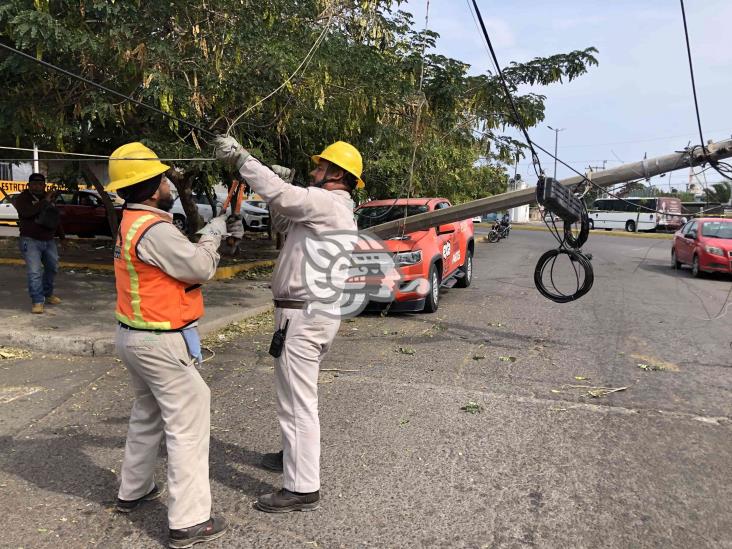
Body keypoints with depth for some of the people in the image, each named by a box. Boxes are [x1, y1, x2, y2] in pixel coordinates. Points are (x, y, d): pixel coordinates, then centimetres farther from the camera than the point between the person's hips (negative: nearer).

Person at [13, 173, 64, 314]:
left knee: (52, 268, 16)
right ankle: (37, 301, -10)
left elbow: (55, 219, 22)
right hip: (30, 240, -6)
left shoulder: (49, 198, 12)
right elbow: (27, 211, -28)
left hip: (49, 241, 7)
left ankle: (48, 293, 34)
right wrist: (45, 201, -27)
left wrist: (62, 236, 24)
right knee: (34, 271, -13)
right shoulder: (22, 198, -6)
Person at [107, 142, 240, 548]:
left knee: (148, 414, 25)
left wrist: (217, 232, 4)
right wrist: (213, 234, -3)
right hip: (161, 342, -10)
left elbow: (181, 252, 12)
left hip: (133, 336, 10)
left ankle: (133, 491, 40)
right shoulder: (154, 230, -22)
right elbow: (200, 267, -19)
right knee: (188, 424, -3)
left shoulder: (133, 223, 9)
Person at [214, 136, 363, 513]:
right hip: (315, 313, 11)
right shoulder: (334, 210, 18)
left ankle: (302, 488, 4)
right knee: (297, 394, 24)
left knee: (297, 401, -5)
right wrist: (286, 187, 10)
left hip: (304, 316, -11)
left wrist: (239, 157, -13)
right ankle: (295, 455, 41)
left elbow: (278, 195, -23)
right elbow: (283, 223, 25)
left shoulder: (326, 203, -14)